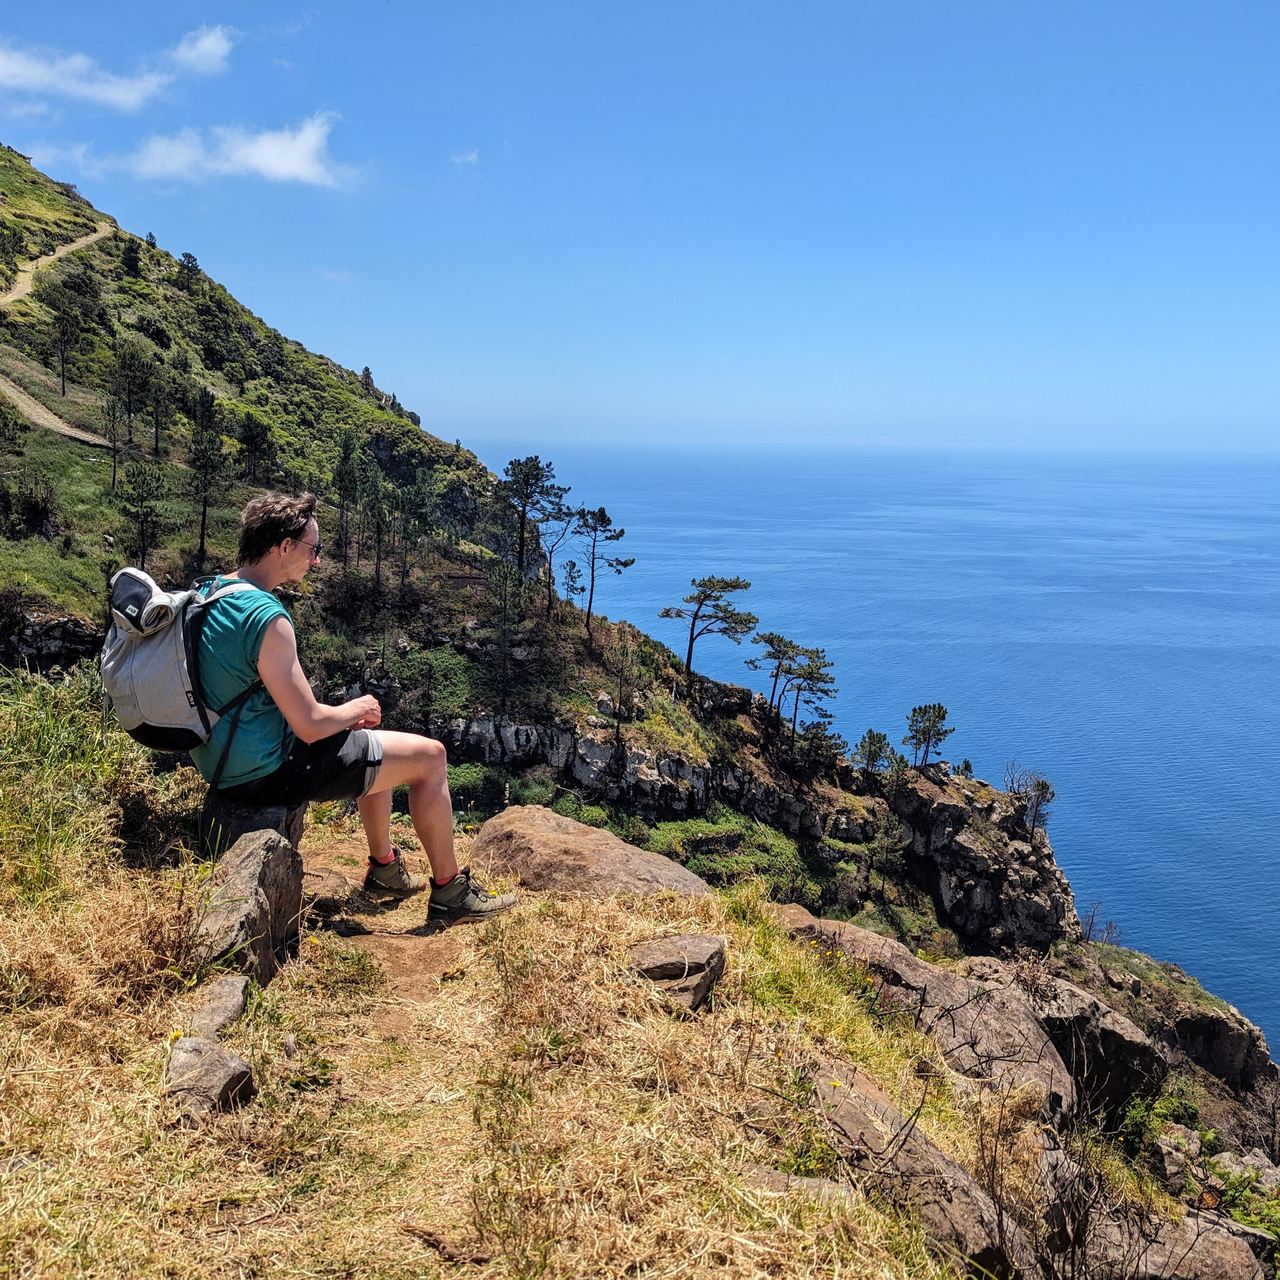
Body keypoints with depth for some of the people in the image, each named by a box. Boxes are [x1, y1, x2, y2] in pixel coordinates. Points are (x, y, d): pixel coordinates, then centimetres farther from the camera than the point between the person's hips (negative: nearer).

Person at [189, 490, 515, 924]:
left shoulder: (210, 593, 4)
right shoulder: (266, 618, -27)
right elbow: (310, 725, -25)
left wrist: (347, 714, 11)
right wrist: (356, 709, -3)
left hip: (224, 760, 10)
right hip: (266, 774, -10)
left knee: (371, 740, 29)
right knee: (429, 755, 0)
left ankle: (384, 867, 37)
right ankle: (450, 892, 13)